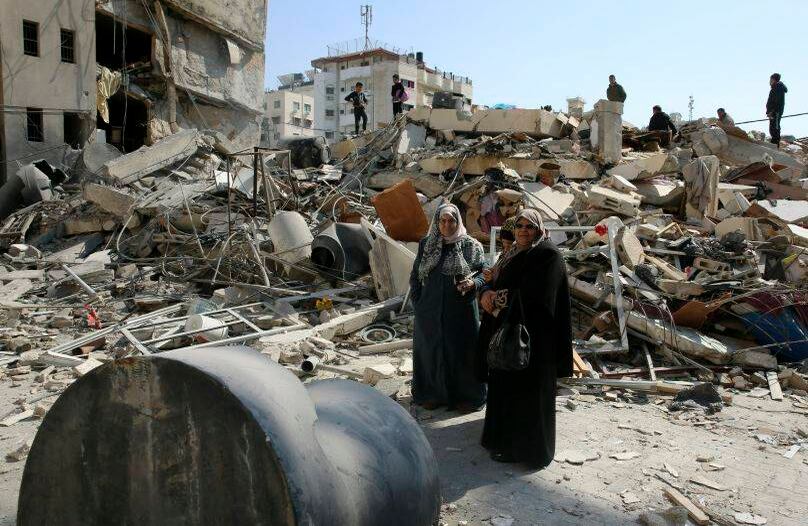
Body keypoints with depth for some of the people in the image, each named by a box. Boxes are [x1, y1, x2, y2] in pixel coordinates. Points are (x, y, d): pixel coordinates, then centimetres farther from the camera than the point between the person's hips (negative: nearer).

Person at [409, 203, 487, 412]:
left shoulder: (471, 246, -2)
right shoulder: (425, 245, 4)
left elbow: (483, 274, -2)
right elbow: (415, 276, 9)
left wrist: (473, 283, -23)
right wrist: (418, 303, 1)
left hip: (461, 311, -2)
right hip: (430, 312, 2)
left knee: (462, 351, 4)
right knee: (431, 350, 10)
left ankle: (467, 396, 19)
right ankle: (433, 394, 25)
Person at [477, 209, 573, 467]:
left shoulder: (548, 255, -12)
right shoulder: (514, 254, 15)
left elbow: (536, 295, -23)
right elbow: (497, 283, 11)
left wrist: (501, 297, -14)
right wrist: (487, 292, -12)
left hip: (532, 334, -9)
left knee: (526, 390, -1)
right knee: (506, 384, 15)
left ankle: (522, 446, 11)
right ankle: (507, 435, 30)